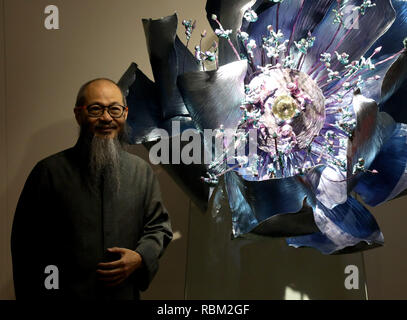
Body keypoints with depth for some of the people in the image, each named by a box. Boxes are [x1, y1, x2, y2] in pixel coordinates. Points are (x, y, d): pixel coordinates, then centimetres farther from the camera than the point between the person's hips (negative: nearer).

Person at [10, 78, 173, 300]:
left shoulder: (142, 171, 0)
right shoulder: (50, 171, -8)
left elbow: (159, 226, 5)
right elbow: (26, 243, -6)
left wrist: (140, 258, -12)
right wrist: (31, 295, -9)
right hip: (64, 292, -2)